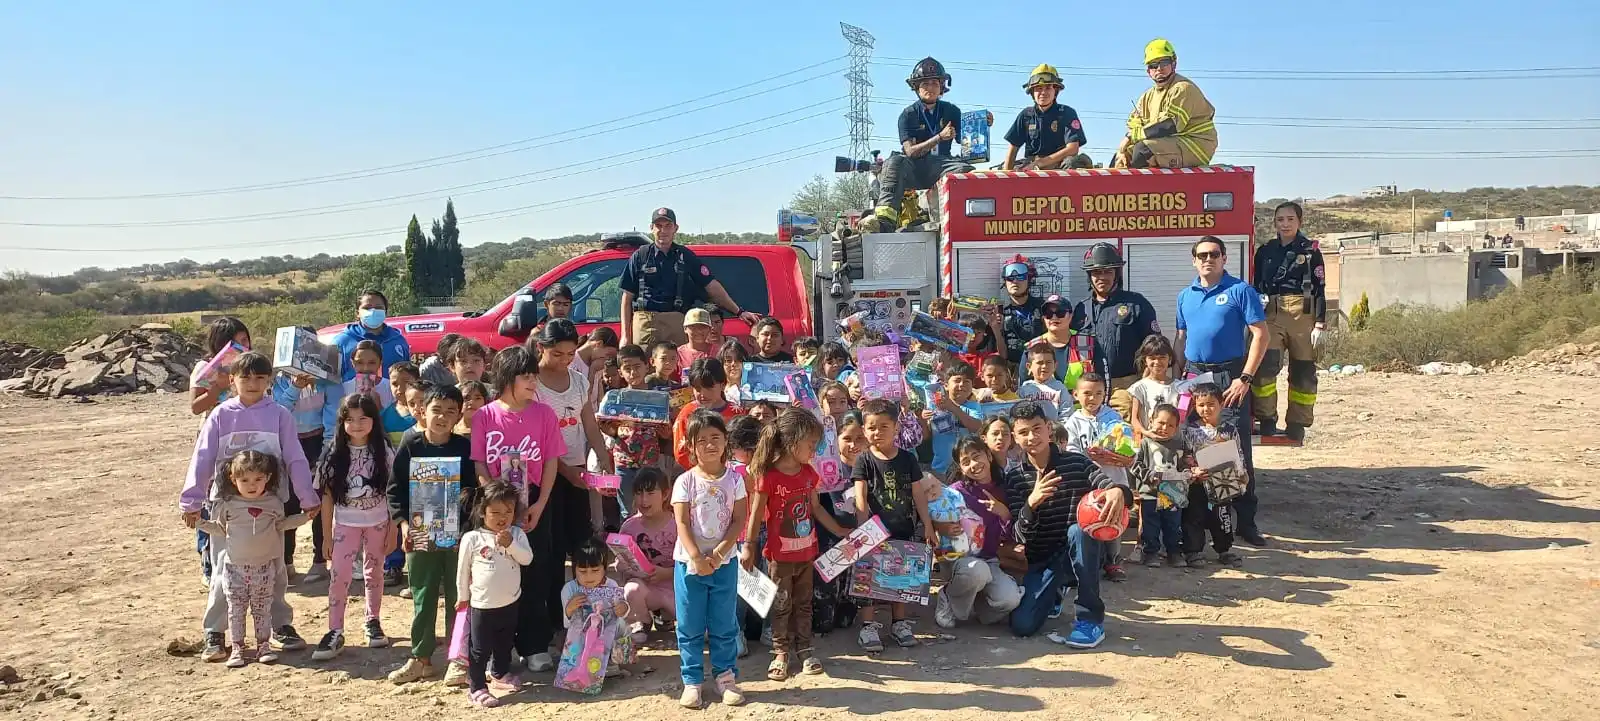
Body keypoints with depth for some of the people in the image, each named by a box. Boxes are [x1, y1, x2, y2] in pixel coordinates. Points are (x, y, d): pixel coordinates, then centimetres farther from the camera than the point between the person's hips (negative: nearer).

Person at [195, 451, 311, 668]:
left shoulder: (273, 503, -1)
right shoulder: (228, 504, -4)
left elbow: (281, 524, 14)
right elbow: (220, 528, 9)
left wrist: (304, 517, 6)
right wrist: (199, 522, -3)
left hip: (264, 567, 1)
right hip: (235, 567, 0)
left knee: (262, 608, 8)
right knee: (236, 609, 5)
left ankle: (264, 645, 16)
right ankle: (237, 648, 12)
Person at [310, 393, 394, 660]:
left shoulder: (383, 453, -7)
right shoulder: (335, 455, -6)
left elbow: (392, 494, -3)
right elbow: (327, 497, -3)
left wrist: (393, 530, -4)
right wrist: (326, 536, -4)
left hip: (377, 523, 0)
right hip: (345, 524, 0)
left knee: (374, 573, 13)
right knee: (338, 576, -7)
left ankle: (373, 622, 28)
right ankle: (335, 632, -2)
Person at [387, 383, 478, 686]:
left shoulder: (465, 448, -3)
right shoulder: (409, 449, -2)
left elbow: (474, 489, 0)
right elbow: (395, 490, 1)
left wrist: (469, 527, -11)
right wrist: (403, 523, -10)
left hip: (457, 534, 0)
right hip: (420, 534, 1)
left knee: (458, 598, 6)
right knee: (422, 599, 10)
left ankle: (458, 658, 17)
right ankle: (420, 658, 23)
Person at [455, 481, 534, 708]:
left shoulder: (517, 534, -3)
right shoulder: (472, 538, -12)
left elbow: (527, 558, -13)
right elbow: (463, 570, -1)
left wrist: (510, 544, -26)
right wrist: (463, 596, 6)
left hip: (511, 602, 4)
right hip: (482, 605, -4)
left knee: (505, 643, 23)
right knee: (480, 649, 3)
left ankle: (501, 673, 44)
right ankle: (476, 687, 14)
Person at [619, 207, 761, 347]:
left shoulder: (686, 256, 12)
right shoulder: (640, 256, 9)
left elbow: (712, 286, 12)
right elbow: (627, 297, 9)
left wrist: (739, 311, 5)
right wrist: (625, 335, 2)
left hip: (677, 322, 1)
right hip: (645, 320, -1)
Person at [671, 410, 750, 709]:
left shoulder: (734, 479, -2)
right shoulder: (685, 481, -5)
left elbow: (739, 521, -4)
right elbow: (682, 523, -10)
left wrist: (719, 553, -15)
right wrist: (697, 557, -20)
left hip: (724, 562, 1)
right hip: (689, 562, -1)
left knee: (724, 625, 10)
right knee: (690, 627, 7)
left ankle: (726, 677, 21)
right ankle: (692, 681, 17)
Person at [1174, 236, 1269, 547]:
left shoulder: (1240, 291, -3)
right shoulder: (1185, 296, 13)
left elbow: (1260, 335, -9)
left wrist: (1245, 378, -15)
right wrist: (1179, 375, 9)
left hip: (1229, 377, -5)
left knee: (1237, 449, -7)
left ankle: (1245, 521, -1)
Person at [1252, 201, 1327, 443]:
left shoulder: (1310, 250, 4)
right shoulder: (1265, 251, 12)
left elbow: (1320, 289, 1)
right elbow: (1256, 286, 20)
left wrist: (1320, 323, -5)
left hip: (1302, 315, -1)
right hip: (1272, 316, 2)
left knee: (1303, 372, 3)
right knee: (1264, 364, -15)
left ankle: (1297, 426, 12)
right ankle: (1266, 420, -5)